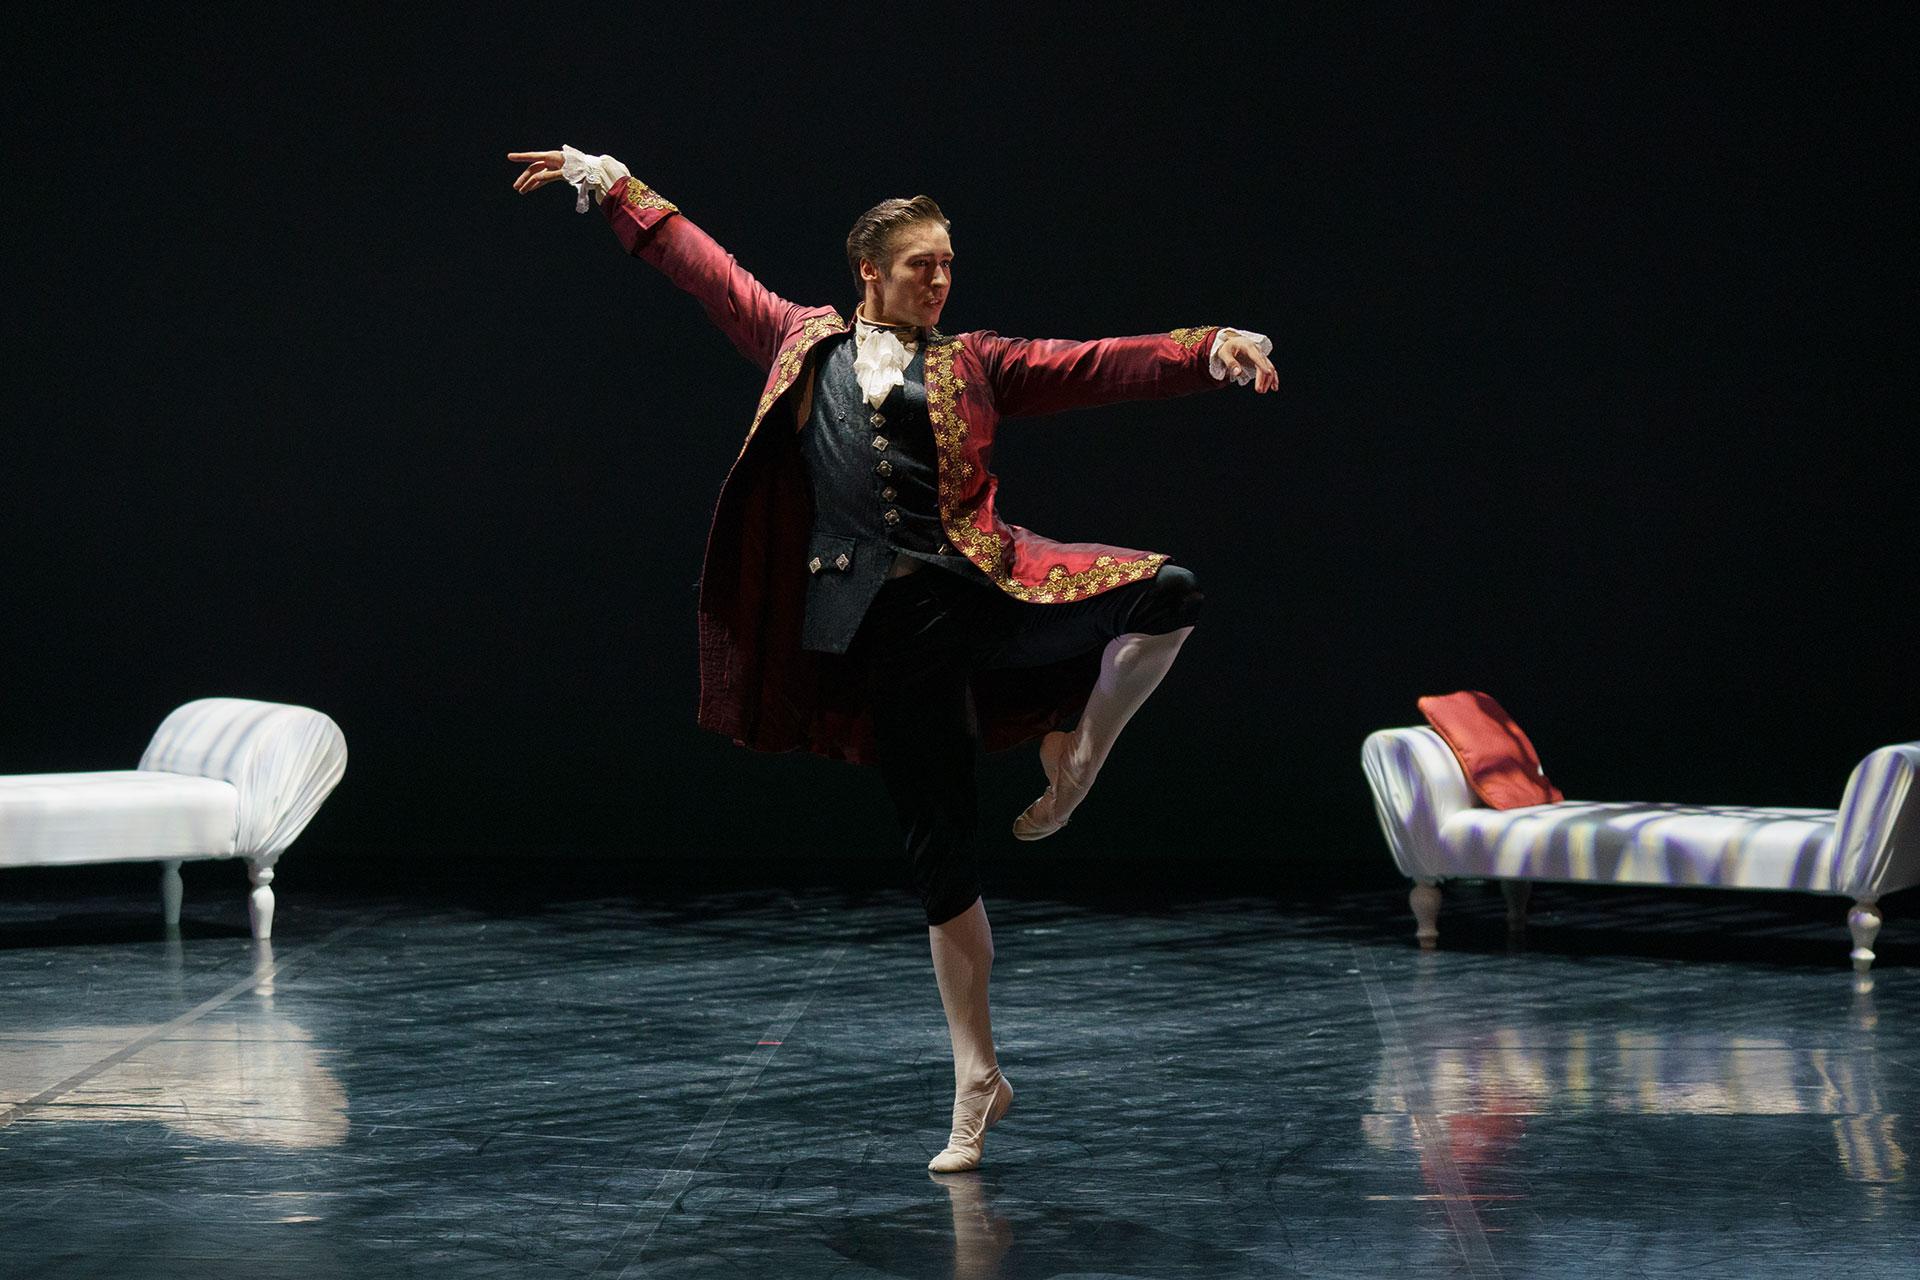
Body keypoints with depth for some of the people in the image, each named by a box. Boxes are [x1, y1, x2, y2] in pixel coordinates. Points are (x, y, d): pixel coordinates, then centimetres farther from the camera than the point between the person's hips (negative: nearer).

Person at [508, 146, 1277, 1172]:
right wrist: (608, 183, 26)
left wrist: (1213, 352, -11)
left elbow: (1094, 365, 2)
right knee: (939, 849, 2)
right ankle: (977, 1083, 13)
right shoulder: (805, 343, 14)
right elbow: (699, 263, 22)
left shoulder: (971, 365, 11)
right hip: (892, 628, 0)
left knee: (1167, 593, -27)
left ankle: (1072, 758, -1)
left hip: (984, 589, 0)